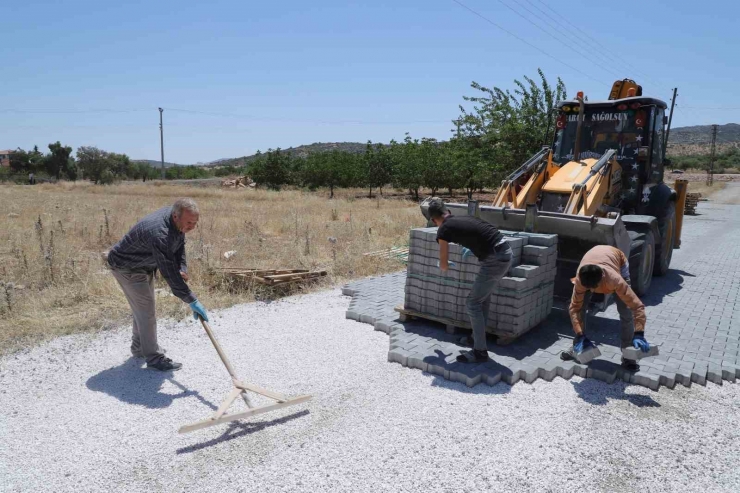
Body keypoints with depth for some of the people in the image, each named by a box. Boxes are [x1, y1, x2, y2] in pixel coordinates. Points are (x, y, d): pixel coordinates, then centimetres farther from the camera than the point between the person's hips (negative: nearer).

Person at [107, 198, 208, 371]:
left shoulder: (177, 222, -14)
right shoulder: (159, 234, -41)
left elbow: (179, 246, 3)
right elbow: (168, 272, -40)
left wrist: (182, 270, -13)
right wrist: (192, 301, -37)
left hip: (144, 264, 9)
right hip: (126, 267, -9)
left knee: (143, 307, 20)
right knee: (146, 309, -8)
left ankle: (139, 347, 37)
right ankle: (153, 358, 3)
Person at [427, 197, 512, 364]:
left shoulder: (444, 229, -1)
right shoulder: (465, 218, 18)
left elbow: (443, 266, 6)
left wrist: (445, 266, 30)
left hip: (495, 260, -8)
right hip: (505, 252, 8)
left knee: (473, 303, 4)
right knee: (484, 296, 24)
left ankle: (480, 352, 9)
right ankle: (478, 336, 38)